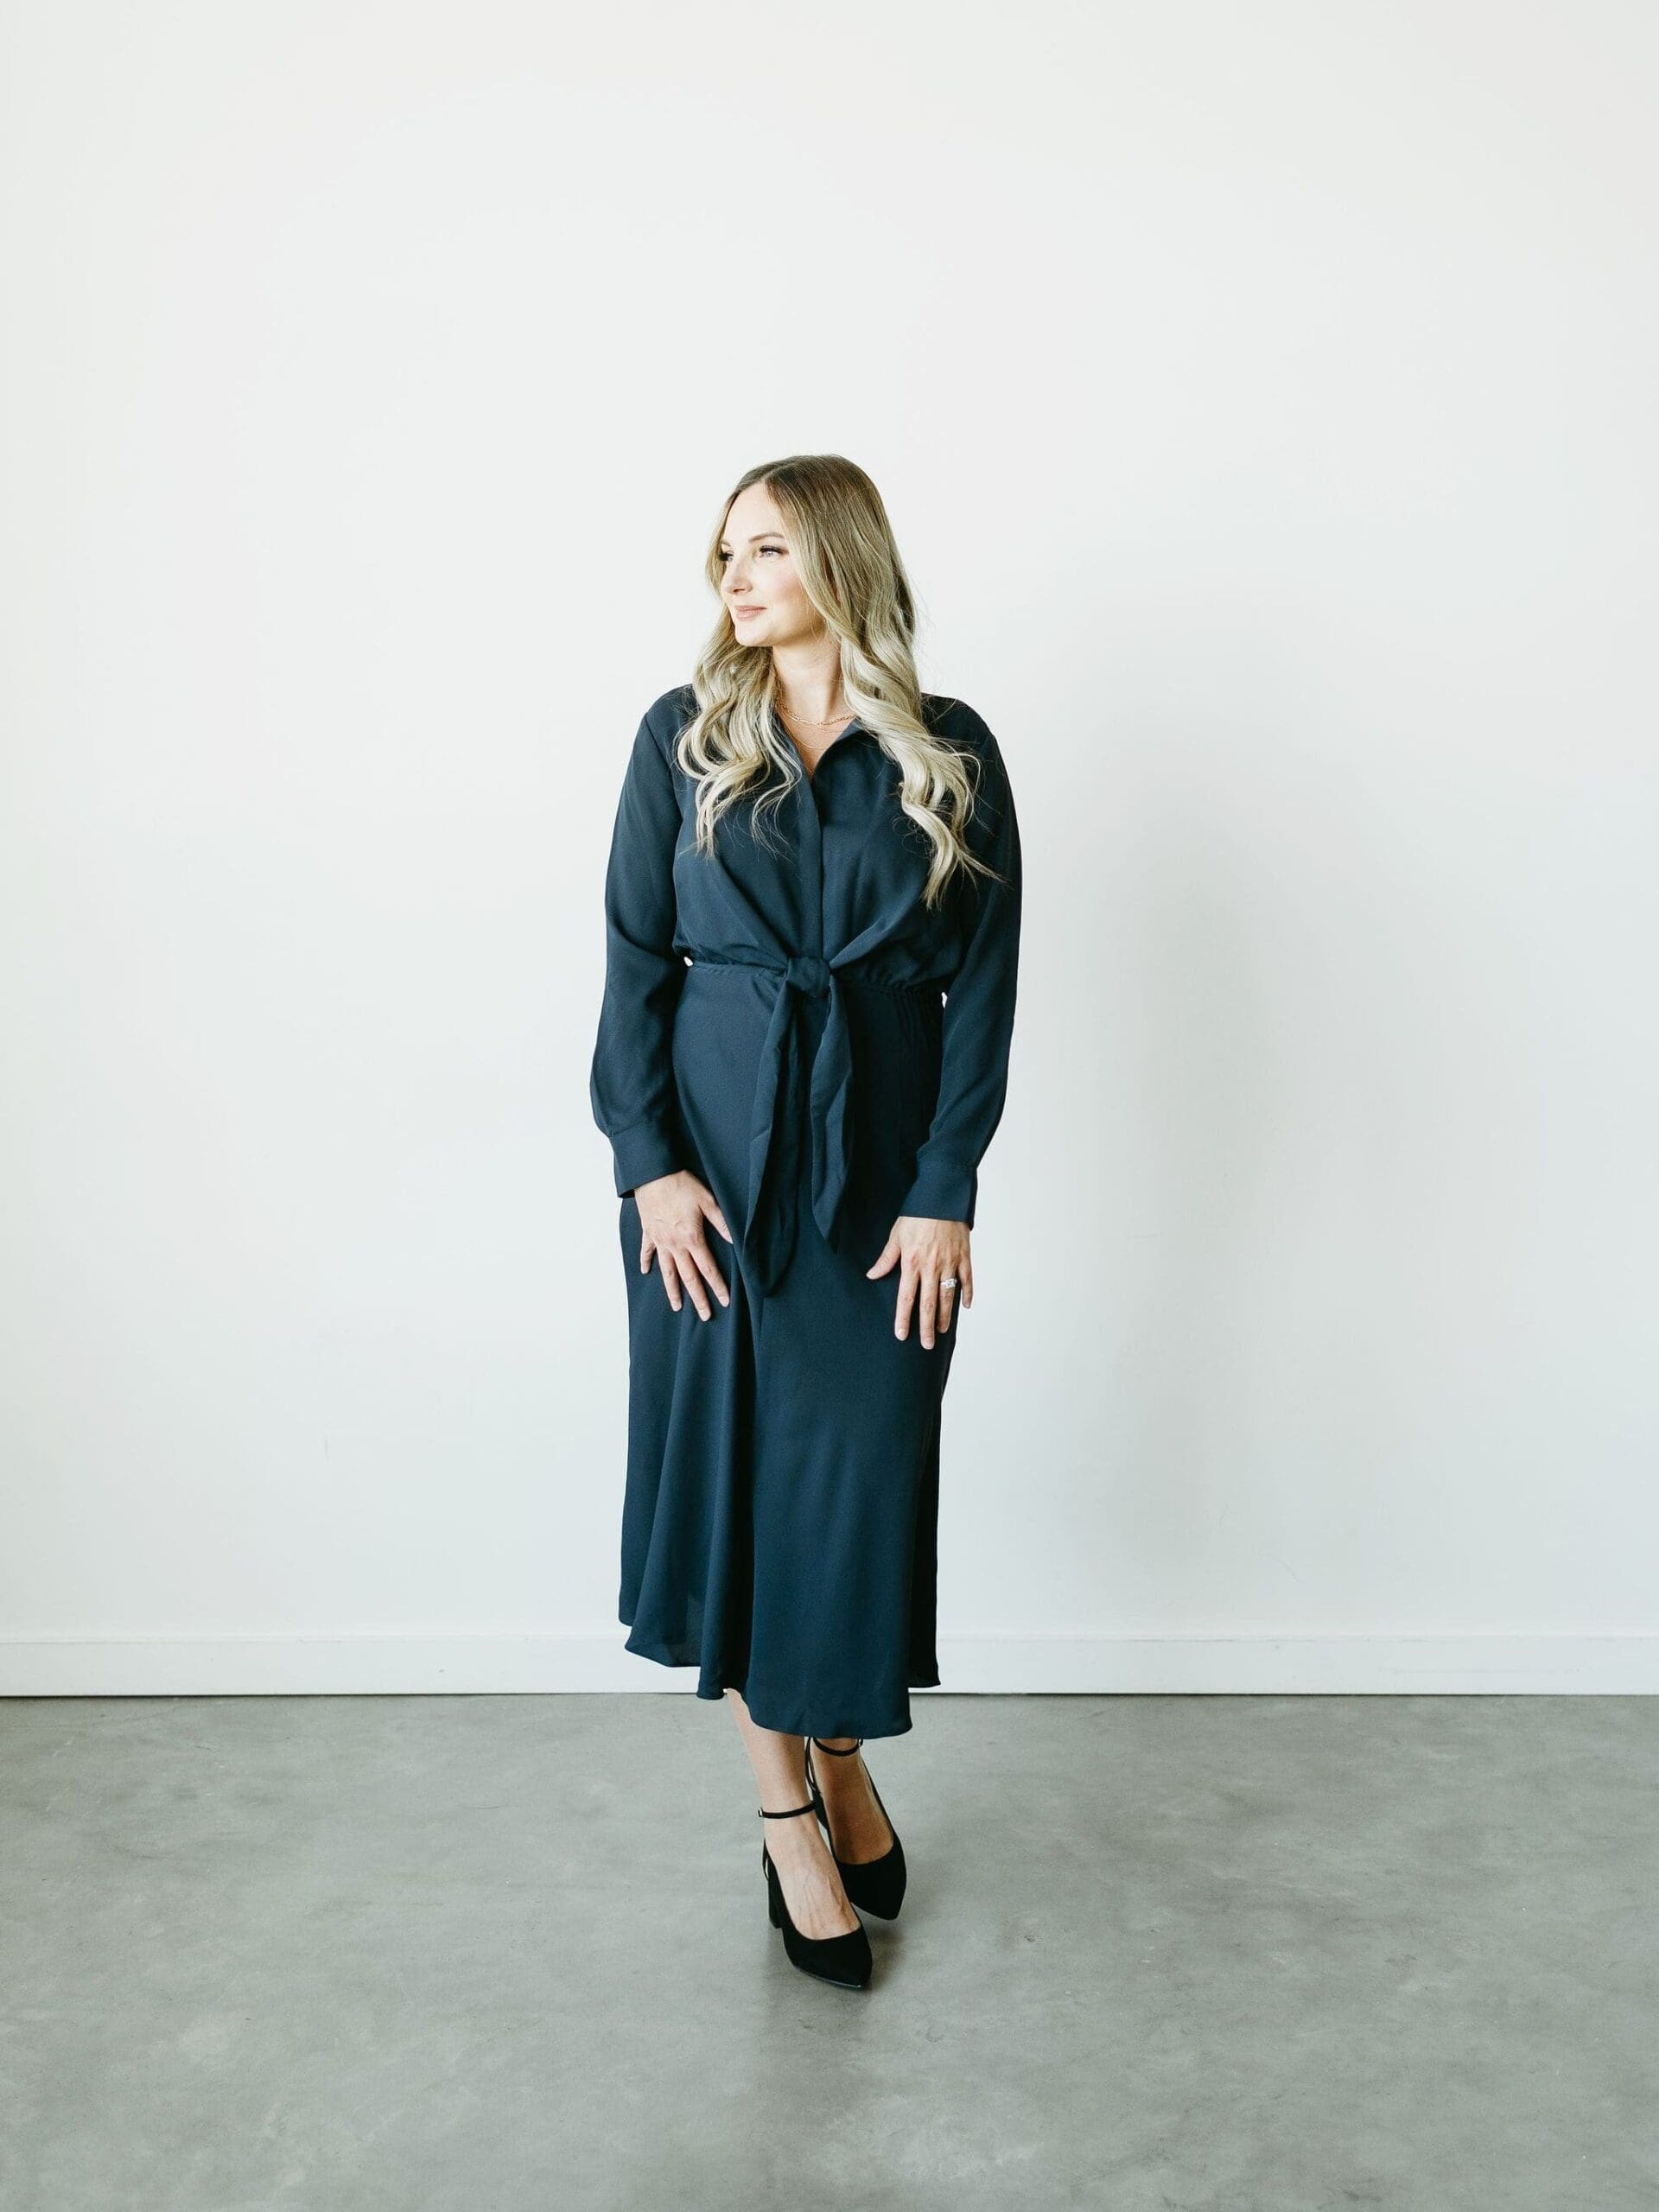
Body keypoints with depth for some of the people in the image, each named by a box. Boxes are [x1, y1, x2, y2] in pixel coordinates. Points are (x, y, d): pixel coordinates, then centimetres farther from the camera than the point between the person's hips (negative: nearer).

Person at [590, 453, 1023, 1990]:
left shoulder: (950, 756, 2)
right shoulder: (684, 735, 4)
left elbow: (984, 987, 0)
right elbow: (634, 961, 2)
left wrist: (945, 1191, -7)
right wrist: (649, 1162, -8)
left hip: (883, 1159, 0)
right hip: (710, 1151, 1)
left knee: (861, 1473, 3)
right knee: (726, 1456, 4)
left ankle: (841, 1759, 30)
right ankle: (788, 1806, 22)